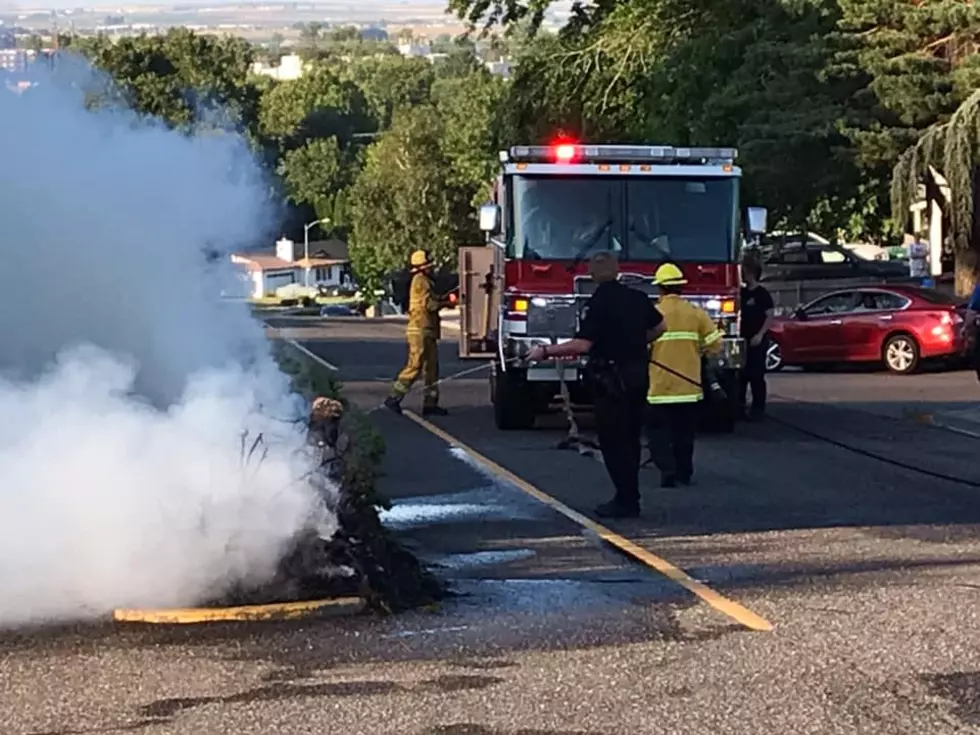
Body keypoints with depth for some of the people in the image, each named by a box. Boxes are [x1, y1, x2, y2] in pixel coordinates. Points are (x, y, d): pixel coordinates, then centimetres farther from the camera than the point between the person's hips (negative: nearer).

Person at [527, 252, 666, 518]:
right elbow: (659, 326, 18)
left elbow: (582, 344, -22)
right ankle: (629, 498, 20)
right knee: (630, 439, 15)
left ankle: (626, 501, -3)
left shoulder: (598, 303, -15)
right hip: (638, 374, 7)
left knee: (613, 442, -1)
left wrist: (545, 351, -14)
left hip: (612, 379, -7)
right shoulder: (638, 298, 6)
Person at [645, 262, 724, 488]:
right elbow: (715, 345, -1)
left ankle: (668, 470, -10)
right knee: (684, 432, 17)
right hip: (689, 386, 3)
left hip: (660, 385, -3)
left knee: (658, 431, 6)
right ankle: (684, 472, 23)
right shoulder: (697, 314, -1)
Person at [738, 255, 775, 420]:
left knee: (756, 375, -5)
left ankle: (758, 409, -1)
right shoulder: (743, 292, 10)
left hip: (758, 341, -7)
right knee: (741, 374, 7)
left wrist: (760, 335, -19)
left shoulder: (762, 293, -10)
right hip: (744, 340, 7)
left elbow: (770, 316, -13)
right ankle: (739, 406, 12)